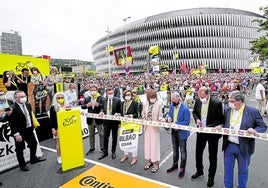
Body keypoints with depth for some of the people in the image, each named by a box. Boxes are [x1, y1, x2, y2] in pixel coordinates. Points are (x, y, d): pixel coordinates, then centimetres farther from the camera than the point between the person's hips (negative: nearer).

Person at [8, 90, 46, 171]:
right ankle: (22, 165, 28)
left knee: (34, 143, 21)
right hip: (19, 132, -7)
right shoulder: (13, 108, -21)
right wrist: (16, 134, -23)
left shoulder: (28, 105, 0)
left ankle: (33, 159, 43)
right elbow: (12, 123, -21)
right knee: (20, 149, 9)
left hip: (29, 129, 7)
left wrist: (32, 126, 9)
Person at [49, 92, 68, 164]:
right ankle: (59, 157, 19)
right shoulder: (53, 107, -4)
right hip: (57, 128, -3)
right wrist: (53, 129, -10)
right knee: (59, 142, 6)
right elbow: (51, 119, -5)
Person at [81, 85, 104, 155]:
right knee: (91, 135, 16)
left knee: (101, 134, 7)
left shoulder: (100, 98, -5)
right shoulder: (87, 98, 6)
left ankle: (102, 147, 21)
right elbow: (82, 106, 0)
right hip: (90, 120, 3)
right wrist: (87, 105, -20)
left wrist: (98, 104, -31)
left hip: (99, 119, -3)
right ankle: (91, 148, 30)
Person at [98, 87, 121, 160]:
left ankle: (113, 152, 28)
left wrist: (118, 114, -24)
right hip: (106, 121, 3)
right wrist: (102, 112, -9)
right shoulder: (104, 100, 3)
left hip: (114, 121, -3)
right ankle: (104, 152, 25)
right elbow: (103, 109, 13)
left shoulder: (118, 100, -8)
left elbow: (120, 111, -5)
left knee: (114, 137, 11)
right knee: (105, 137, 10)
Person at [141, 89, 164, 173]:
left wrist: (162, 120, -29)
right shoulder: (145, 104, 2)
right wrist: (144, 119, -6)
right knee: (147, 143, 13)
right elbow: (143, 114, 12)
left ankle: (156, 163, 17)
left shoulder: (159, 104, -10)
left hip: (155, 127, -5)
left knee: (155, 144, 3)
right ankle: (149, 161, 30)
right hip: (147, 127, 5)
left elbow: (160, 116, -9)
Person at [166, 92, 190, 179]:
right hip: (173, 131, 6)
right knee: (175, 149, 22)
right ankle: (175, 164, 41)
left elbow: (187, 122, -23)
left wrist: (176, 123, -30)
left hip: (182, 133, -6)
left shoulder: (185, 109, -23)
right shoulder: (171, 106, -2)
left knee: (182, 150, 11)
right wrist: (169, 118, -11)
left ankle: (182, 168, 27)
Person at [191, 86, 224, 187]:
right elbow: (194, 112, 10)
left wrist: (208, 127, -24)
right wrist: (197, 119, -11)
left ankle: (211, 177, 34)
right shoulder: (198, 101, -6)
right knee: (198, 153, 17)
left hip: (212, 133, -4)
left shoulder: (217, 103, -20)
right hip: (201, 131, 4)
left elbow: (220, 119, -15)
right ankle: (199, 172, 40)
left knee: (212, 156, 13)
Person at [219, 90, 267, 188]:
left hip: (243, 147, -3)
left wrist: (255, 130, -25)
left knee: (243, 170, 17)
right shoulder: (227, 110, 0)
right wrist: (220, 126, -10)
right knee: (228, 168, 17)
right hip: (229, 145, 3)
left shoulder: (253, 112, -12)